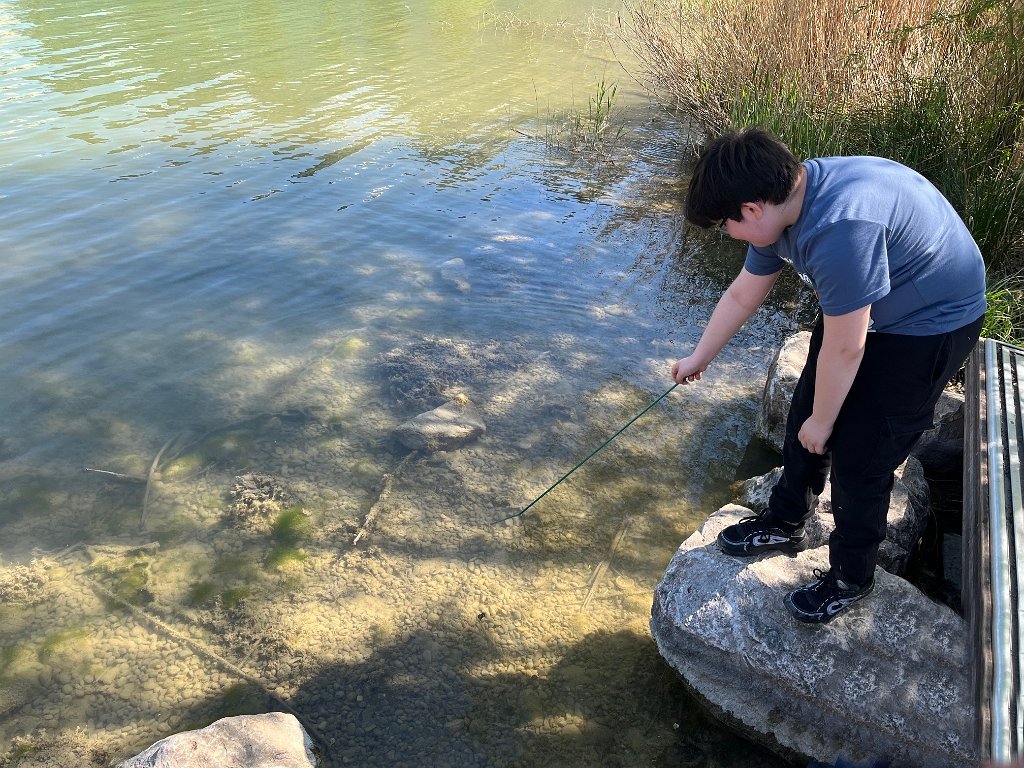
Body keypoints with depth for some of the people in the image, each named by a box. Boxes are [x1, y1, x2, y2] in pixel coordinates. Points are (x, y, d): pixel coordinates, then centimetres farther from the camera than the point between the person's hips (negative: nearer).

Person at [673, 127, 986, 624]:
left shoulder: (838, 229, -39)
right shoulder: (781, 204, -10)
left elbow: (845, 349, -29)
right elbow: (742, 295, 4)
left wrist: (822, 422, -14)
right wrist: (699, 358, 15)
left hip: (931, 325, -8)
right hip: (862, 311, 9)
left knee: (860, 454, -3)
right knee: (802, 420, 12)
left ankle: (851, 577, 20)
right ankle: (784, 525, 34)